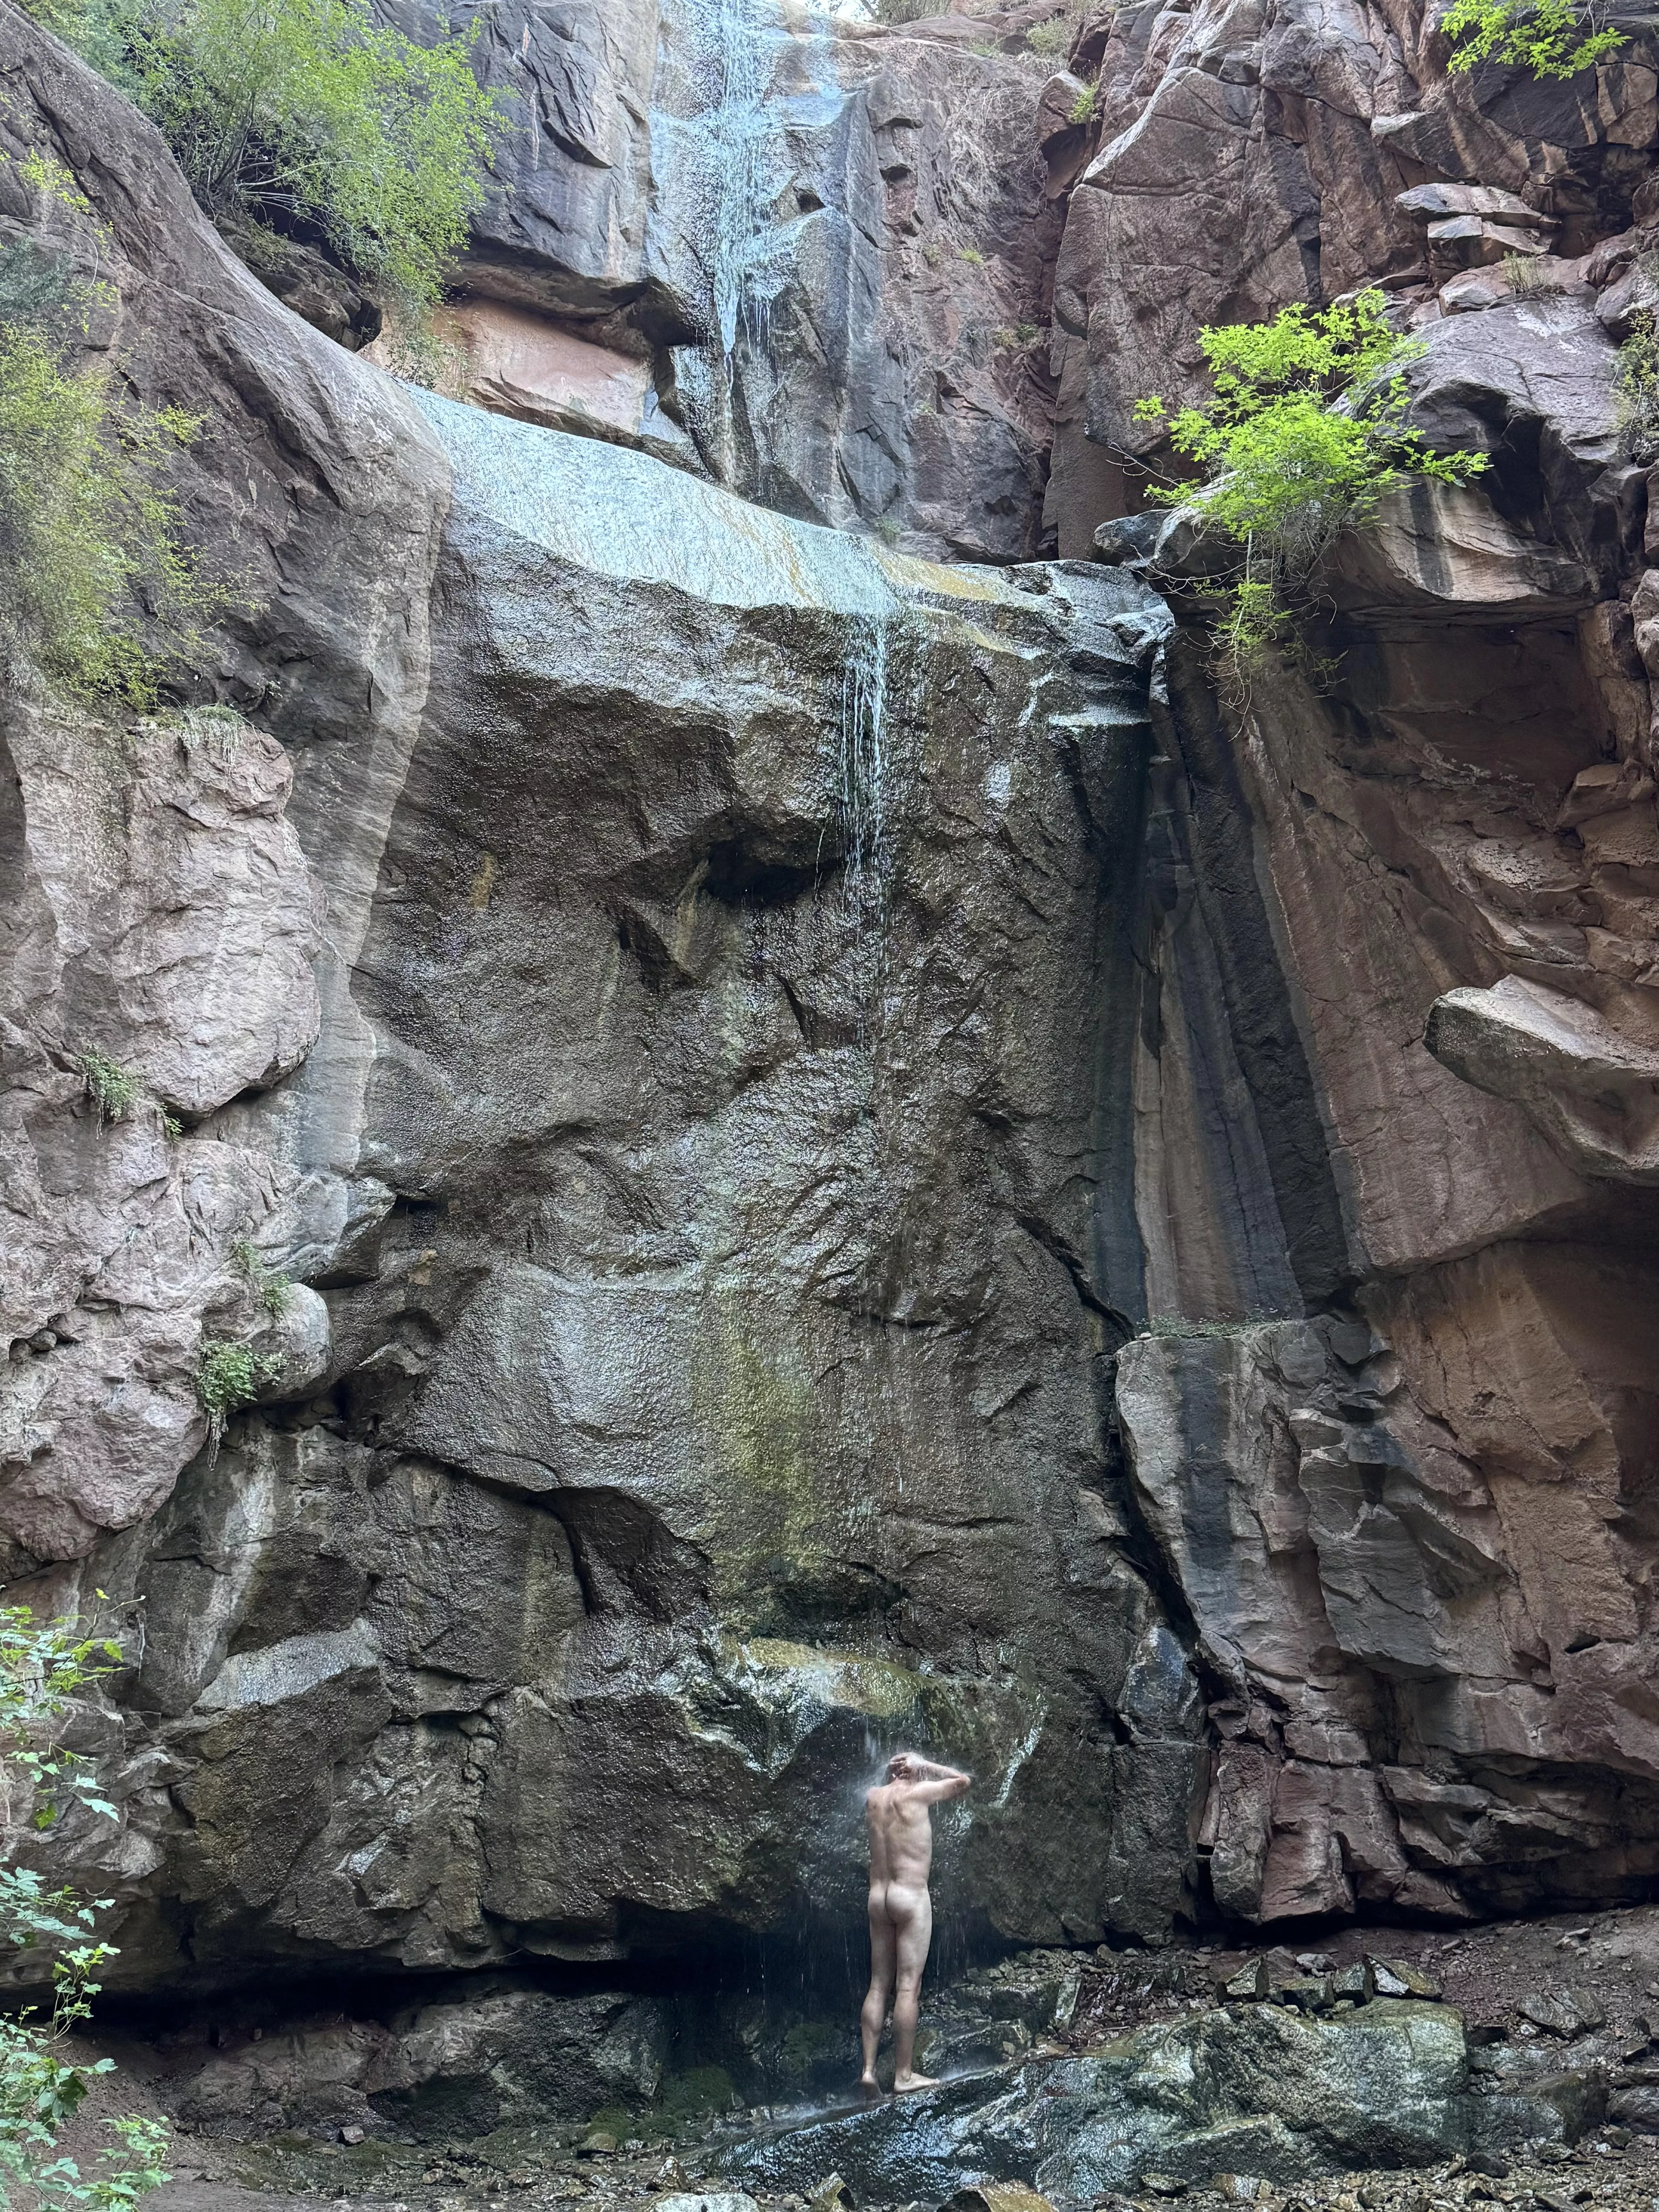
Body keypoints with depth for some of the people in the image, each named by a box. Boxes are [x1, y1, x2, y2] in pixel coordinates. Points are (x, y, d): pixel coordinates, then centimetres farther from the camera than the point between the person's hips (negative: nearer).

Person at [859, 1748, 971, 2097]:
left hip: (878, 1896, 6)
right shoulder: (917, 1793, -7)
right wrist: (923, 1766, 10)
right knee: (909, 1987, -4)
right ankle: (904, 2075, -3)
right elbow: (963, 1781, 7)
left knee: (879, 1985, 9)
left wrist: (891, 1774, 24)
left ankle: (869, 2069, 5)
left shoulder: (873, 1797, 8)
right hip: (912, 1897, -6)